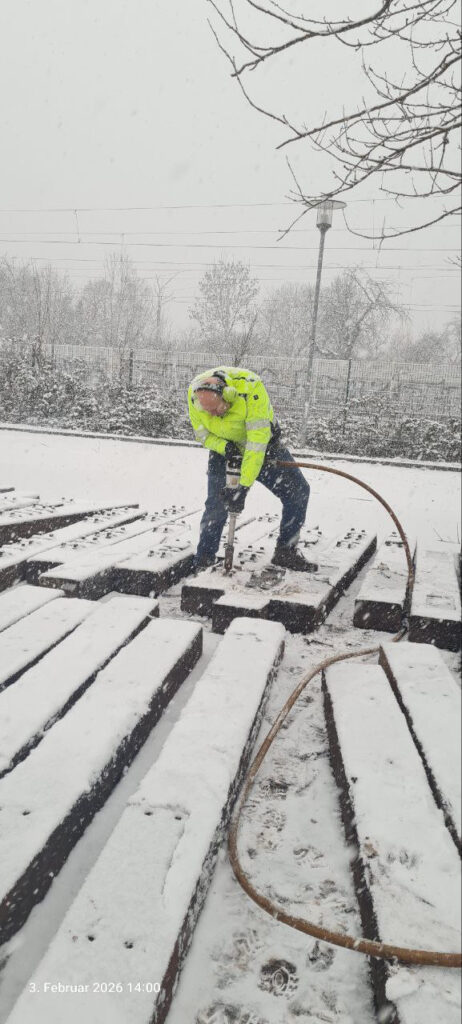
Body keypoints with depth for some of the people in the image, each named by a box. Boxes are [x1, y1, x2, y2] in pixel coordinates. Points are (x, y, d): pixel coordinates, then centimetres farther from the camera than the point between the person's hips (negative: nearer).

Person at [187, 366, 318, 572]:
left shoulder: (250, 386, -36)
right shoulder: (194, 394, -24)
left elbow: (257, 440, -37)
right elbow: (202, 434, -8)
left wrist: (244, 486, -39)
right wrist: (222, 446, -31)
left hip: (262, 445, 0)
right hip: (223, 449, 1)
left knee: (298, 491, -6)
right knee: (216, 506, -12)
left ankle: (286, 551, 8)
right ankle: (203, 562, 5)